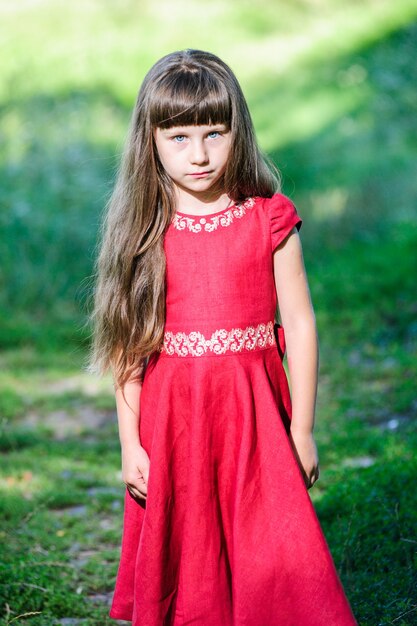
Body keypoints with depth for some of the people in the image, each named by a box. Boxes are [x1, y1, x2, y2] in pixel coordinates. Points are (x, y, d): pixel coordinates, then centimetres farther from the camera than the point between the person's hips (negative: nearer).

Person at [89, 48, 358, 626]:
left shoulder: (270, 221, -2)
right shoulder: (145, 232, 0)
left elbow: (299, 325, 0)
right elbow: (128, 341, 1)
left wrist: (301, 430, 0)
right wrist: (130, 442, -1)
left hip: (253, 409, -1)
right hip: (170, 414, 1)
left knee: (274, 558, 0)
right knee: (181, 568, 9)